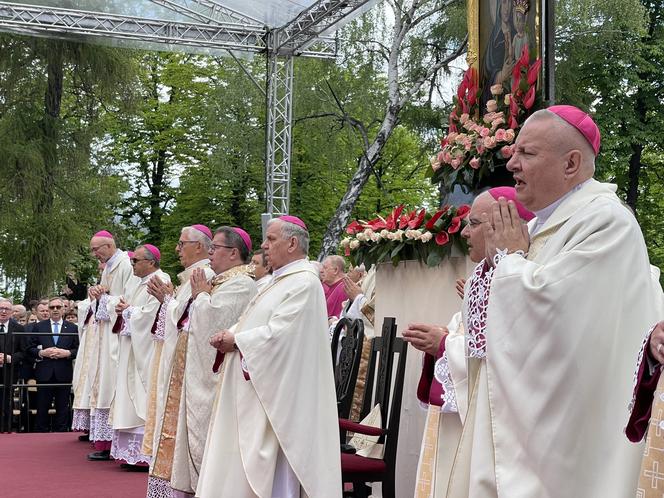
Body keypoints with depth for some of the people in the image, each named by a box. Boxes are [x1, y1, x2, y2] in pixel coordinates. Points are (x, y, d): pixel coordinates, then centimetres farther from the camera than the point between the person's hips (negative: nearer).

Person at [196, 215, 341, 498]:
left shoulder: (303, 283, -14)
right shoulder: (280, 281, 18)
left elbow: (277, 332, -22)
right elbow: (256, 323, 19)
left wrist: (236, 341, -11)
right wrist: (230, 334, -1)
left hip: (275, 392, -10)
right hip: (254, 390, 10)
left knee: (269, 471, -5)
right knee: (243, 463, 11)